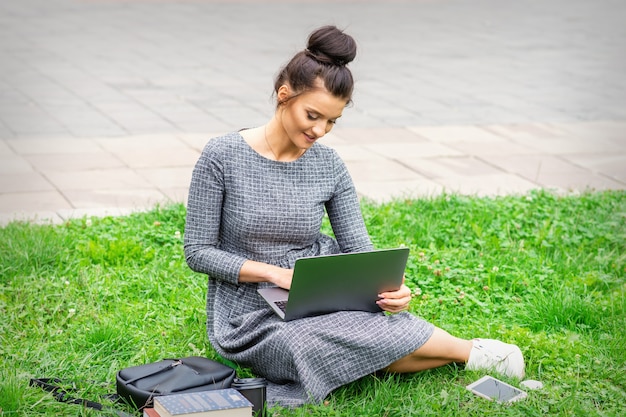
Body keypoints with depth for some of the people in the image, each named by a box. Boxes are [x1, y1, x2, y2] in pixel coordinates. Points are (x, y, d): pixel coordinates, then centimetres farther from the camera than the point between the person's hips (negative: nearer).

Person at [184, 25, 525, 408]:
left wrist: (389, 286, -23)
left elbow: (359, 249, -1)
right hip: (254, 320, -4)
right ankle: (470, 352, -4)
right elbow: (199, 251, -9)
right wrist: (275, 273, -21)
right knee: (374, 339, -29)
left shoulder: (329, 167, -1)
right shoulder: (223, 157, -12)